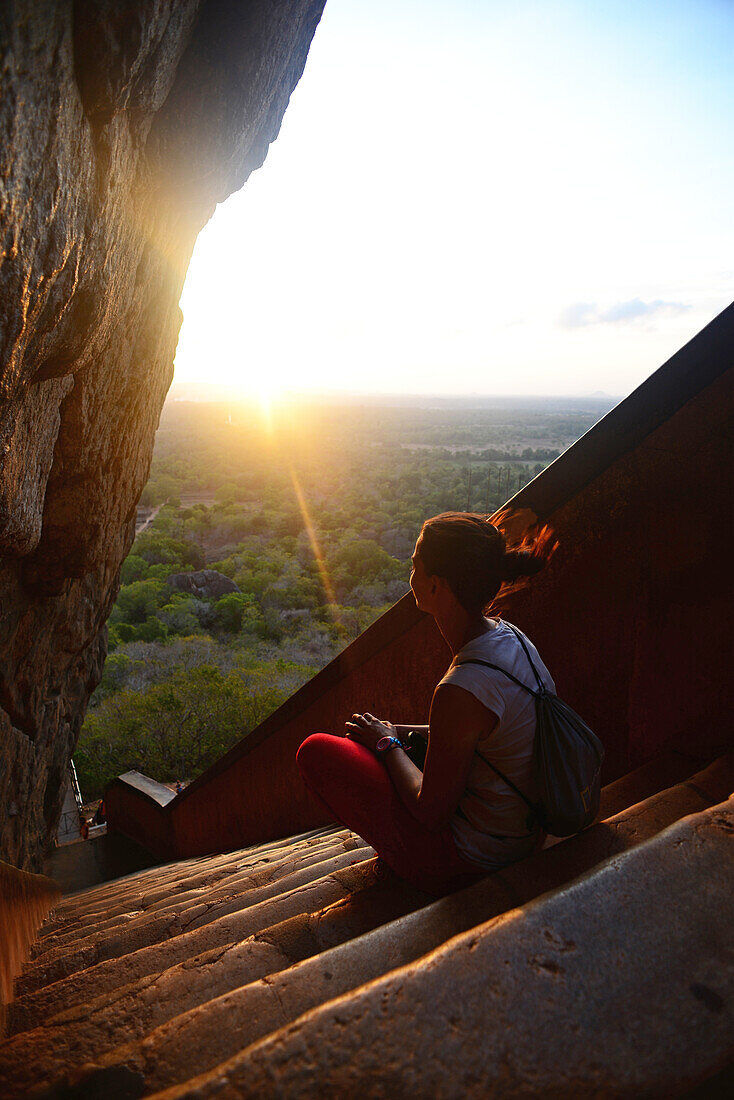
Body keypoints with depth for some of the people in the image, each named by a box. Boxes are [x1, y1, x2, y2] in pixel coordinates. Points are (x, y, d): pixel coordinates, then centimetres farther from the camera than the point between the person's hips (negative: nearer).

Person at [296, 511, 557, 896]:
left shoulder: (462, 690, -34)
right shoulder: (508, 636, -7)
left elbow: (431, 812, -21)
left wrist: (387, 744, -6)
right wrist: (398, 732, 7)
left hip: (468, 859, -8)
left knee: (316, 750, -1)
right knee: (373, 733, 22)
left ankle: (394, 855, 14)